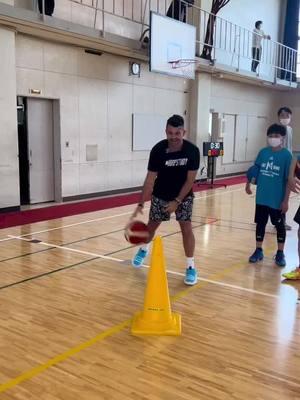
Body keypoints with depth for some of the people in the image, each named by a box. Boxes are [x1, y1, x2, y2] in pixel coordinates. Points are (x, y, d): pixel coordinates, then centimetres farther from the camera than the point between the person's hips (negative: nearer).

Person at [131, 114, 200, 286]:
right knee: (152, 224, 11)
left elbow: (190, 179, -18)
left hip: (184, 195, -1)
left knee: (186, 227, -11)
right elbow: (150, 178, -19)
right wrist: (141, 204, -25)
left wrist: (177, 201, -22)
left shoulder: (193, 151, -24)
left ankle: (191, 267, 0)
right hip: (160, 195, 1)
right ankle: (144, 249, 41)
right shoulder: (158, 150, -23)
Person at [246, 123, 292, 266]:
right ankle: (258, 251, 26)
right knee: (260, 223, 12)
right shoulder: (263, 152, 1)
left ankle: (280, 253, 24)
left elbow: (289, 180, -11)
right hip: (261, 197, 4)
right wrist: (248, 184, 7)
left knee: (279, 225, 10)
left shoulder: (286, 155, -11)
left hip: (277, 199, -3)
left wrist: (286, 200, -13)